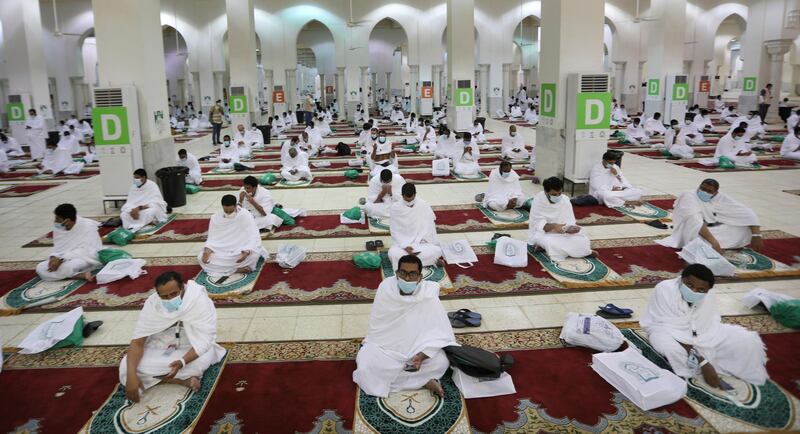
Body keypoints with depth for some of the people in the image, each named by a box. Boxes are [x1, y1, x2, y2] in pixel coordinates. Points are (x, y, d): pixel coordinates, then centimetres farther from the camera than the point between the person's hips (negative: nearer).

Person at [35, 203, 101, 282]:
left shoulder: (88, 226, -17)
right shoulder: (58, 227, 0)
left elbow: (85, 251, -23)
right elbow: (58, 248, 2)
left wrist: (61, 259, -30)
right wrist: (54, 257, -22)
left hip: (88, 259, -8)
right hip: (67, 260, 8)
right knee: (40, 268, -16)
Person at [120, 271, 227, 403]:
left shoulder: (200, 301, -25)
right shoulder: (152, 304, -16)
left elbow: (205, 340, -27)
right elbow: (137, 341, -18)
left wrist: (182, 362, -45)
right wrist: (131, 375, -33)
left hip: (191, 351, -2)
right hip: (159, 351, 3)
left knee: (206, 356, -37)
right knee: (126, 366, -24)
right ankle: (183, 380, -21)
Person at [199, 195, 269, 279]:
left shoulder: (246, 216, -14)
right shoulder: (215, 217, -4)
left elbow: (254, 237, -19)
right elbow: (212, 238, 0)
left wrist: (246, 252, -37)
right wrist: (207, 250, -21)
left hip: (241, 251, -3)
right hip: (221, 252, 4)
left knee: (254, 255, -35)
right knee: (201, 257, -23)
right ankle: (237, 269, -24)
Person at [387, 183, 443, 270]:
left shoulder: (424, 205, -6)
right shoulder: (395, 208, -8)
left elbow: (428, 228, -5)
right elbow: (395, 231, -7)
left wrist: (415, 246, -14)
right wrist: (405, 246, -20)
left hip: (421, 243, 0)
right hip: (402, 243, 0)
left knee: (437, 251, -29)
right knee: (393, 253, -34)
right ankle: (428, 260, -20)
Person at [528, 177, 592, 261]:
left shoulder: (565, 200, -6)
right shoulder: (538, 200, -17)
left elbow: (569, 222, -8)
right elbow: (538, 225, -22)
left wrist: (571, 228, -32)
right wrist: (553, 226, -41)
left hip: (561, 233, 4)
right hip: (542, 233, -4)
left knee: (583, 241, -20)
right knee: (551, 243, -37)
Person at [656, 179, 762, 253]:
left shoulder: (722, 199, -8)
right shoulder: (689, 197, -23)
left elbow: (748, 214, -9)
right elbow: (695, 221, -36)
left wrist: (756, 235, -20)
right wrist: (713, 242, -42)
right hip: (692, 234, -6)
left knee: (745, 228, -17)